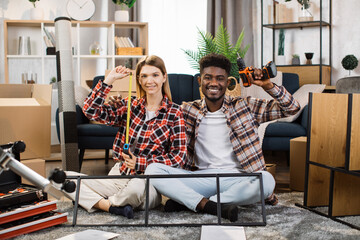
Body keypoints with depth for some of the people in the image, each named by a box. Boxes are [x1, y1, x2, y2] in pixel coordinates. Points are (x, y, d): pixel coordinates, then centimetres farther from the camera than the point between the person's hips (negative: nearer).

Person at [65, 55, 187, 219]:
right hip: (118, 175, 4)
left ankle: (102, 202, -9)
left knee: (136, 186, -41)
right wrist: (109, 80, -4)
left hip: (148, 182, -4)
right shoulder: (130, 105, 10)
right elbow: (90, 111, -2)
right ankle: (113, 207, -19)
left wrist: (140, 162, -13)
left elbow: (178, 158, -6)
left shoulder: (174, 113, 0)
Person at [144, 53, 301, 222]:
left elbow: (292, 108, 5)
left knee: (267, 180, -34)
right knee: (152, 169, -20)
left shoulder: (245, 106, 6)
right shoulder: (188, 111, 9)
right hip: (201, 176, 1)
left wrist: (267, 86, -8)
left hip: (236, 178, -1)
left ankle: (187, 202, -24)